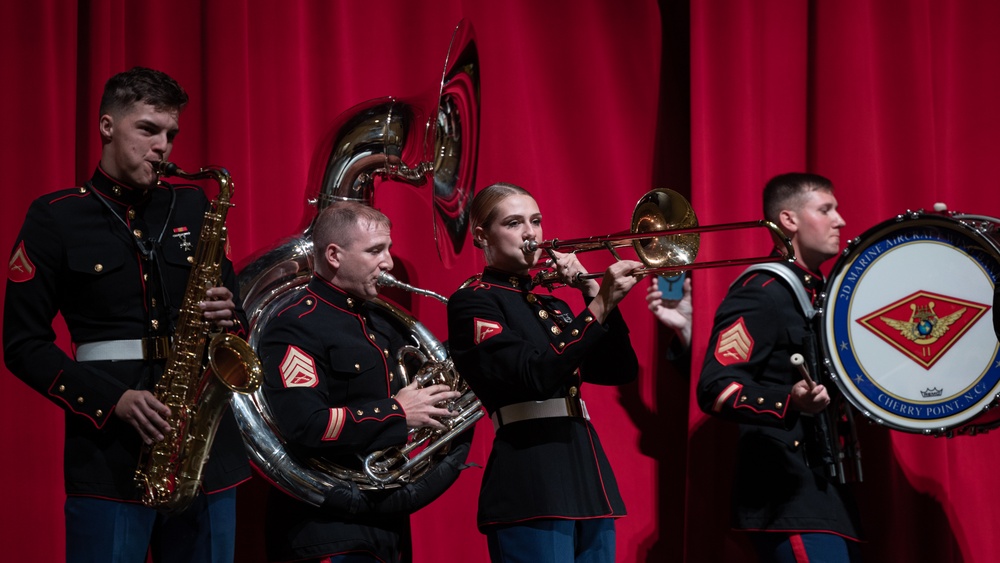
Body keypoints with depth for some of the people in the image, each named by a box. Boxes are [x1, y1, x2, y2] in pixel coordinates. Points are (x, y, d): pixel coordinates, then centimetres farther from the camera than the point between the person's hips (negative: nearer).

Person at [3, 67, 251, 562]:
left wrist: (228, 315, -6)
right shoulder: (55, 218, 2)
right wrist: (110, 401, -13)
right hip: (109, 447, -3)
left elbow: (233, 301, 20)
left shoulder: (192, 207, 12)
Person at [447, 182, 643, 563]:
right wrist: (600, 307, -19)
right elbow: (534, 375, -16)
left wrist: (593, 292, 3)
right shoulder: (472, 302, -2)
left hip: (588, 479, 8)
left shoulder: (551, 305, 21)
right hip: (532, 490, -8)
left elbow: (621, 371, 12)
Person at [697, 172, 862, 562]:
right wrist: (789, 402, -36)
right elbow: (716, 389, -21)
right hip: (787, 498, -10)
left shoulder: (823, 294, 20)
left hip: (828, 495, 10)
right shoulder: (762, 293, -10)